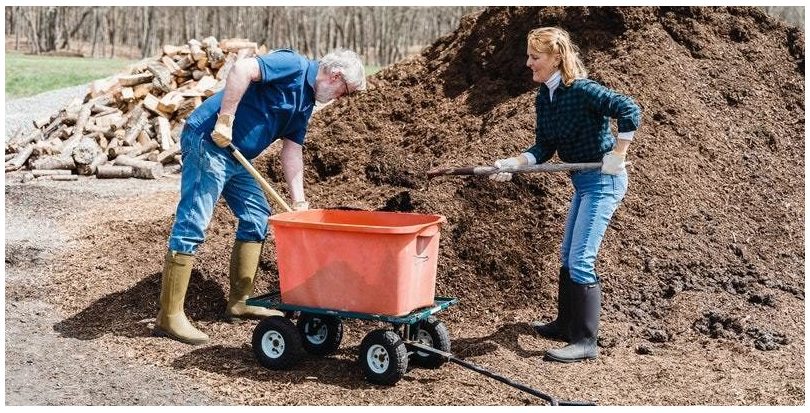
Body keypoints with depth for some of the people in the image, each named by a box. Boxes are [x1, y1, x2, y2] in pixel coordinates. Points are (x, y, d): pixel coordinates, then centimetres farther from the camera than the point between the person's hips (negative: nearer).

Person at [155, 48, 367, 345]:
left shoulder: (305, 101, 17)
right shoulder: (293, 65, -11)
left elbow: (292, 150, 18)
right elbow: (242, 69, -27)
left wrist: (299, 201, 13)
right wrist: (226, 120, -26)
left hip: (237, 156, 11)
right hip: (209, 141, -11)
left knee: (257, 217, 14)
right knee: (192, 225, -11)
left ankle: (239, 301, 21)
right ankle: (169, 316, -9)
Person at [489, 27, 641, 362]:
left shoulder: (582, 90, -21)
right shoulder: (543, 98, 5)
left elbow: (629, 110, -26)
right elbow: (544, 148, 4)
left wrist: (617, 156, -24)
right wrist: (512, 164, -10)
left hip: (603, 181, -10)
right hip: (583, 182, 10)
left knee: (581, 261, -10)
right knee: (567, 257, 18)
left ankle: (585, 342, -3)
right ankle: (565, 325, 34)